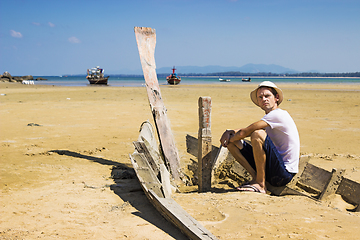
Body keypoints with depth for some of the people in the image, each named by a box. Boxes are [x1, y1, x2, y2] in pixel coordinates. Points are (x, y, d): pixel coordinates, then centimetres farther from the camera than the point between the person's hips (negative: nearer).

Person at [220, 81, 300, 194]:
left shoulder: (279, 114, -15)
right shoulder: (269, 119, 14)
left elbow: (245, 133, -18)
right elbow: (245, 130, 20)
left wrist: (230, 139, 0)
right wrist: (229, 132, 0)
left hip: (284, 174, -9)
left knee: (258, 134, -31)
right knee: (233, 142, 5)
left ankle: (261, 185, -21)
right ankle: (256, 177, 0)